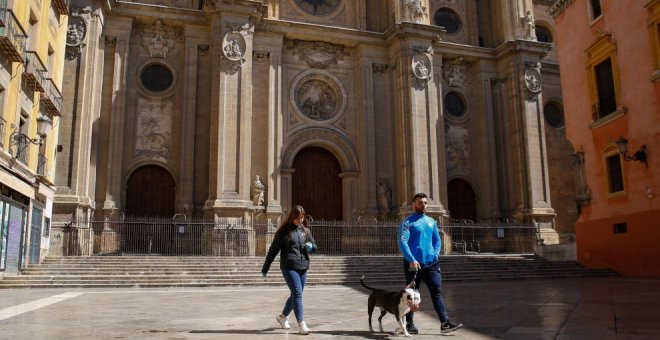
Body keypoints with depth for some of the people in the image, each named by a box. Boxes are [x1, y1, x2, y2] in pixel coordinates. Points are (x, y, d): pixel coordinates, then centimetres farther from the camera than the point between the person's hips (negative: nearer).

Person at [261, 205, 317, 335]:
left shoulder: (305, 230, 11)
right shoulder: (284, 231, -4)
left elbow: (314, 246, 19)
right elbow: (273, 250, 0)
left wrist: (310, 246, -6)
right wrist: (265, 268, 2)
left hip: (303, 267, 6)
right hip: (289, 267, -6)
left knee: (295, 294, 14)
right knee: (297, 294, -13)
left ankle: (283, 316, 36)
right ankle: (301, 325, -10)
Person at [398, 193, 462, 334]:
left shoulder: (431, 221, 15)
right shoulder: (407, 223, -5)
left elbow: (437, 240, 20)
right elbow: (402, 242, -14)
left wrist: (435, 254, 3)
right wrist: (411, 260, -23)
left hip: (431, 263, 5)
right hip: (413, 264, -5)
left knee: (437, 292, 0)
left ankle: (445, 323, -1)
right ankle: (409, 324, 13)